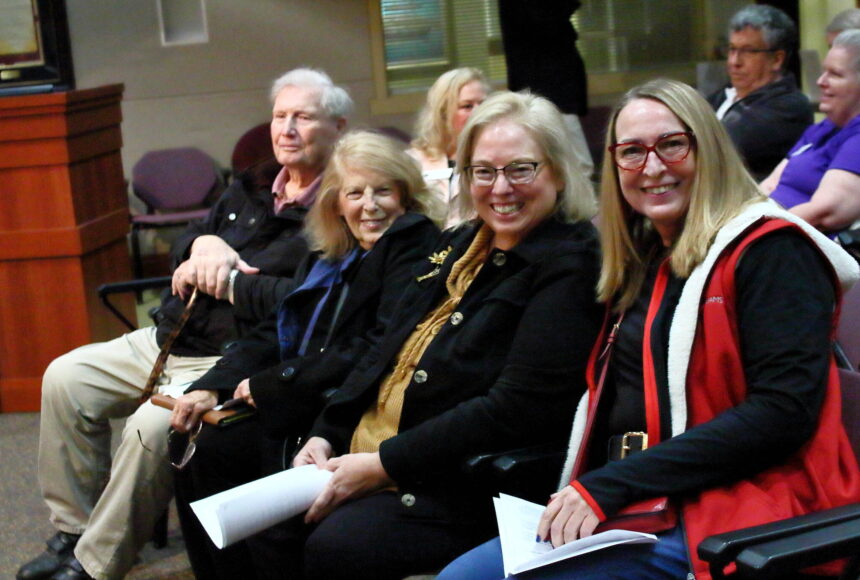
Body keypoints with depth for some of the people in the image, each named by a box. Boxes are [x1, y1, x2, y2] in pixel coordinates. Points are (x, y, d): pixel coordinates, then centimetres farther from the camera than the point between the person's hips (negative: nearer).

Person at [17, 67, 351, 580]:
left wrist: (221, 278, -15)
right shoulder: (249, 191, 17)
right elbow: (184, 244, 18)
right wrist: (205, 244, -7)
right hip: (167, 341, 9)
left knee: (153, 426, -31)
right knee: (66, 378, 2)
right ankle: (74, 530, 10)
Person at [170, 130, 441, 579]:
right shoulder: (328, 257, 19)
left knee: (216, 450, -21)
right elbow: (274, 332, 17)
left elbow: (381, 349, -18)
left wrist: (271, 383, -14)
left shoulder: (413, 245, -7)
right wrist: (209, 388, -1)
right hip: (300, 399, 8)